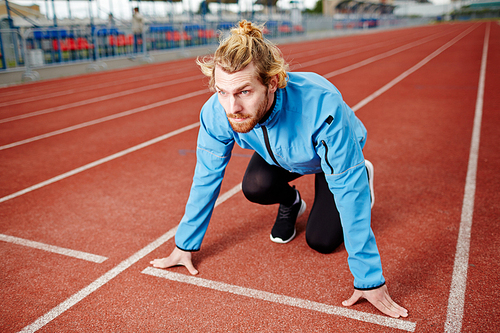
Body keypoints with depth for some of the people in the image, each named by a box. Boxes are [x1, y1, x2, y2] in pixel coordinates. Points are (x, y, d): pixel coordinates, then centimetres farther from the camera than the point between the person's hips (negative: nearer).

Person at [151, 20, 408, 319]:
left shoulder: (321, 107, -45)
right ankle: (291, 203, 11)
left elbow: (349, 192, -38)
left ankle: (363, 175, 21)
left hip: (333, 154, -2)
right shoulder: (216, 113, -33)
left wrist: (370, 280, -34)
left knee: (322, 241, -9)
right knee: (255, 187, -28)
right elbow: (205, 180, -17)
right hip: (278, 155, 3)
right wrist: (185, 246, -10)